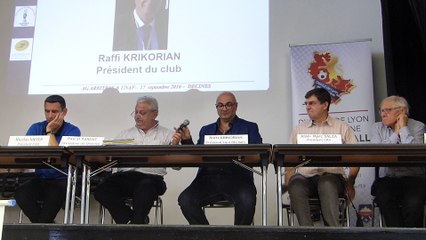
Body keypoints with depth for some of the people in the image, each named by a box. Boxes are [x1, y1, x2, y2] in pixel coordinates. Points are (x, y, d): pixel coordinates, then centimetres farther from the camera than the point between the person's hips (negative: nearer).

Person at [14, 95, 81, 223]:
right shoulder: (36, 128, 10)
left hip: (62, 180, -4)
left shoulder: (72, 131, -3)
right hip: (39, 179, 4)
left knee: (55, 194, -37)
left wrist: (50, 131, -11)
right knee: (20, 193, -27)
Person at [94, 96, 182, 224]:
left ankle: (135, 223, -23)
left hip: (151, 176, -3)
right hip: (124, 175, 4)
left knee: (146, 187, -37)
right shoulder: (125, 134, 27)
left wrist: (175, 146, -15)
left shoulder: (167, 135, 15)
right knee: (101, 190, -23)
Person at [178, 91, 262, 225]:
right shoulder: (206, 130, 25)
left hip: (237, 177, -2)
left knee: (247, 199, -35)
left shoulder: (249, 128, 16)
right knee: (185, 199, -25)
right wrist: (187, 140, 5)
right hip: (209, 178, 3)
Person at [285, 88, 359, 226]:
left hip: (332, 175, -2)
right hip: (305, 177, 2)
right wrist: (288, 184, 0)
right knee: (295, 185, -33)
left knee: (327, 184, -37)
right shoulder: (299, 129, 21)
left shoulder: (342, 128, 15)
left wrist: (350, 183, -4)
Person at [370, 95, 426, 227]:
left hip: (414, 178, -2)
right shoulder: (377, 128, 10)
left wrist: (403, 128, -8)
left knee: (413, 203, -30)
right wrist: (396, 133, -5)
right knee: (383, 197, -29)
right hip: (389, 179, 2)